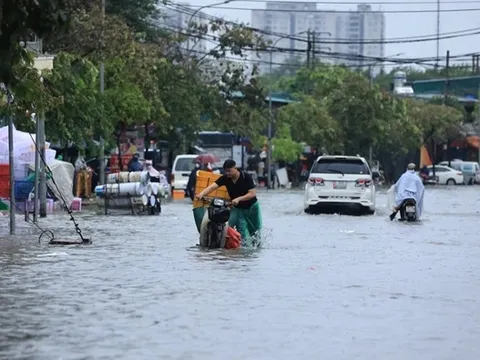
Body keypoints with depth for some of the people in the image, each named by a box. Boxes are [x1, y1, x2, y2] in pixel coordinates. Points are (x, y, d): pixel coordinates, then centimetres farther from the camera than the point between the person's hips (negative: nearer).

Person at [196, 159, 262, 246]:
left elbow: (252, 193, -27)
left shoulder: (246, 177, -22)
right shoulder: (225, 178, -14)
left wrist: (238, 199, -40)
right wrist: (201, 194, -46)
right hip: (237, 208, 2)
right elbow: (212, 187, -26)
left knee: (255, 229, 15)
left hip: (251, 206, -2)